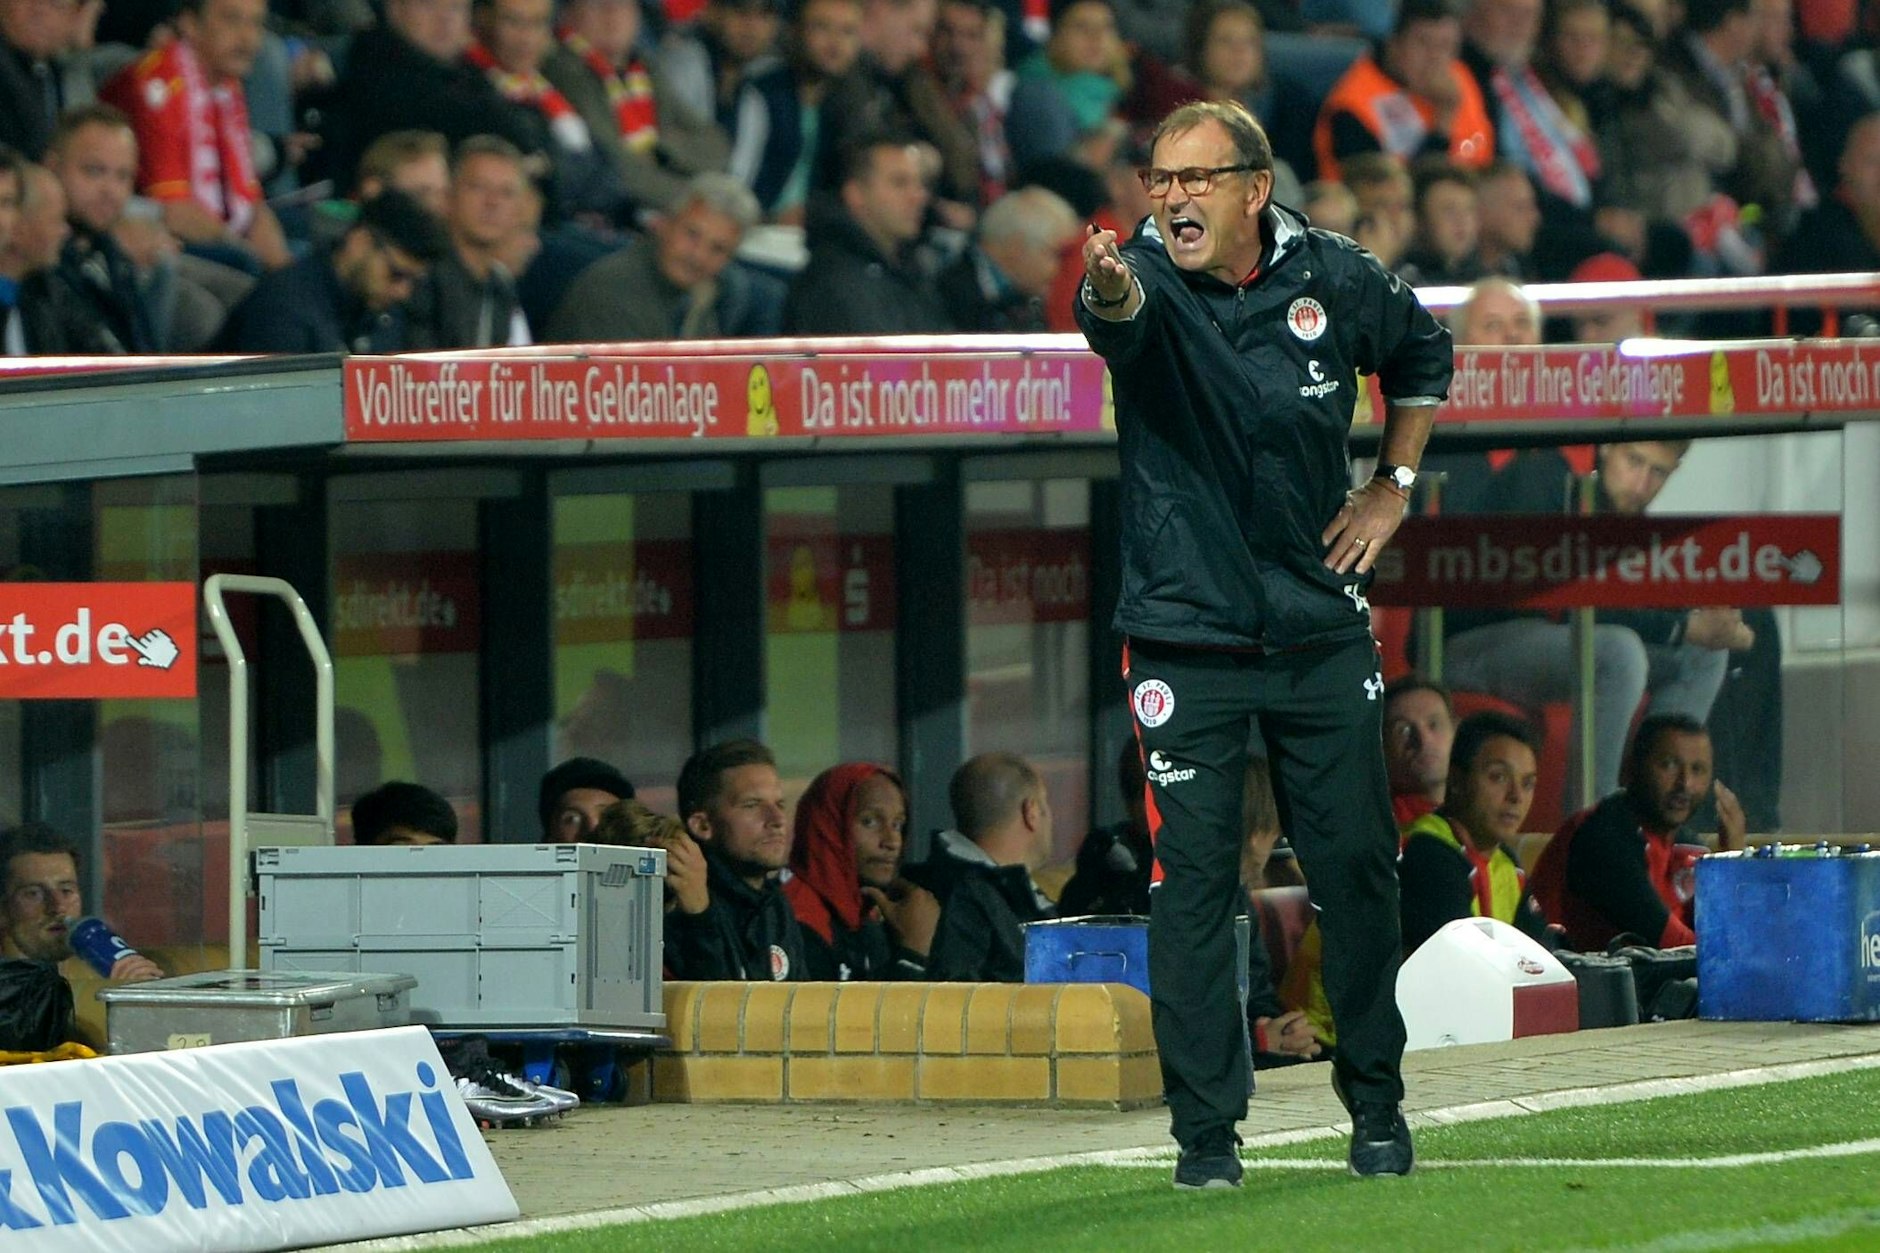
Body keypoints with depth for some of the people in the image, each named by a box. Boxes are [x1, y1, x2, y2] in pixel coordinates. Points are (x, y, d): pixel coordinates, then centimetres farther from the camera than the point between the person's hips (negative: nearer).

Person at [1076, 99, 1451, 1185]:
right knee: (1196, 879, -4)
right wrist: (1109, 291, -62)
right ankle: (1207, 1129, 4)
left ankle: (1376, 1102, 24)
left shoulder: (1334, 276, -3)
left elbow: (1423, 350, 18)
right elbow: (1120, 316, -38)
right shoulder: (1149, 281, -13)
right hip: (1186, 637, -2)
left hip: (1322, 630, 3)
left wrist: (1395, 487, 11)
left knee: (1358, 867, 7)